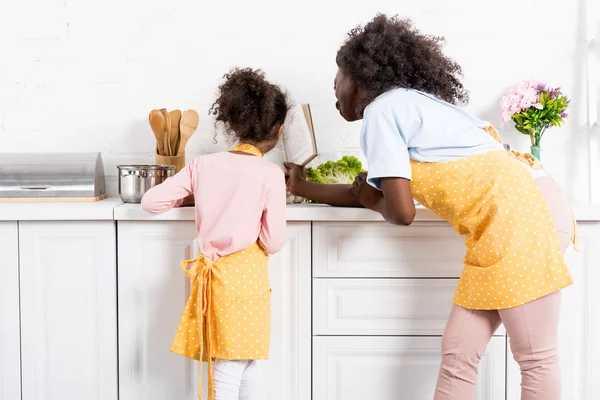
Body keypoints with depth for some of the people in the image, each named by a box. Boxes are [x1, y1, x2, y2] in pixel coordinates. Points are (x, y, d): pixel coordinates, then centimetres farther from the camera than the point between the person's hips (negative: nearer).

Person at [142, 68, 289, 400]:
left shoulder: (203, 165, 1)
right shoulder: (271, 174, -9)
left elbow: (151, 201, 3)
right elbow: (274, 242, -8)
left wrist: (188, 196, 19)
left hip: (215, 274, 4)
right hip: (247, 275, -4)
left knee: (235, 365, 12)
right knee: (244, 364, 6)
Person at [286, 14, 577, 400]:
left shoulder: (381, 109, -7)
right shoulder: (405, 105, 22)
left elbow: (401, 212, -13)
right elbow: (366, 194, 32)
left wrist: (373, 201, 10)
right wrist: (303, 187, 43)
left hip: (522, 210, -10)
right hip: (501, 224, 10)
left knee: (535, 358, -2)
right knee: (458, 352, 10)